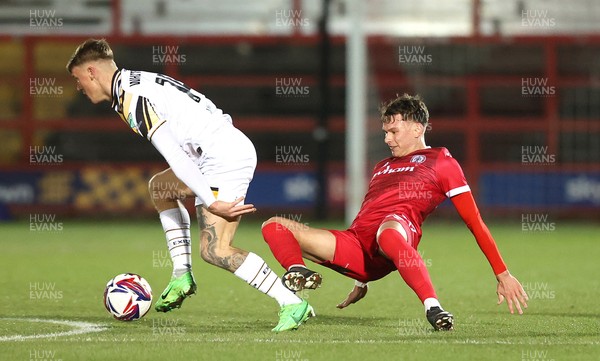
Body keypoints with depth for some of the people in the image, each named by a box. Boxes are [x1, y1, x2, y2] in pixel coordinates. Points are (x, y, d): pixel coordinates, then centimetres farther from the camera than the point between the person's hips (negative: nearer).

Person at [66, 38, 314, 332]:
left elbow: (174, 155, -17)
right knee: (160, 187, 26)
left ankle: (292, 304, -16)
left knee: (214, 250, -13)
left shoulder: (130, 98, -11)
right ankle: (182, 276, 20)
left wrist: (211, 202, -19)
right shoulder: (137, 83, 20)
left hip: (225, 158, -10)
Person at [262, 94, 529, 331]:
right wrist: (361, 281, 37)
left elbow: (475, 223, 10)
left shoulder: (441, 161, 15)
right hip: (357, 242, 7)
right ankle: (296, 273, -37)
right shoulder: (382, 167, 35)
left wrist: (503, 275, 4)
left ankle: (433, 308, -49)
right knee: (274, 226, -7)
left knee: (387, 231, -47)